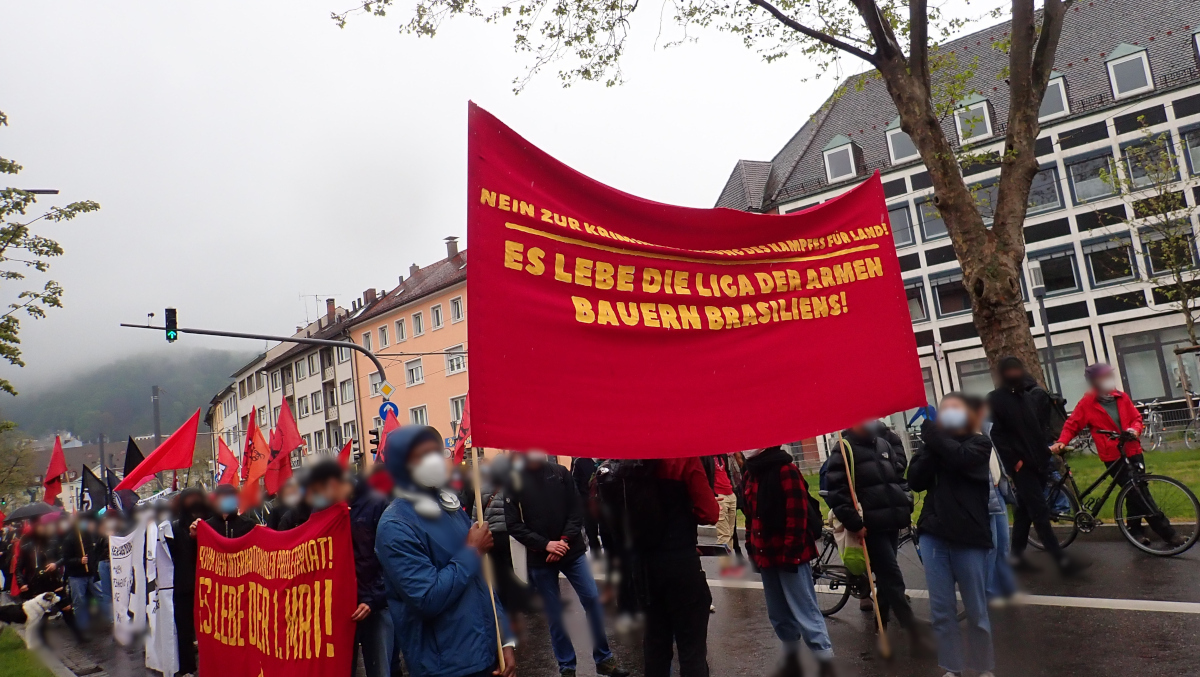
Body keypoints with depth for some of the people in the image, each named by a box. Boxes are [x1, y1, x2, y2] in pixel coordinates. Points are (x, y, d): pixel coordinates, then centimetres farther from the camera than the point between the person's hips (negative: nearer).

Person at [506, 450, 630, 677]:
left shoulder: (561, 473, 2)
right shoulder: (515, 482, -2)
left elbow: (577, 509, 1)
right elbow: (513, 525, -6)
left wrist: (565, 541, -12)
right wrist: (545, 544, -13)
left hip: (572, 552, 1)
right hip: (540, 558, -1)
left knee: (592, 599, -2)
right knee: (554, 614, 5)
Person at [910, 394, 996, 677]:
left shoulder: (979, 443, 2)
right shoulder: (934, 446, 11)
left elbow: (959, 457, -20)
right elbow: (915, 481, -1)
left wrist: (933, 436, -7)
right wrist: (931, 445, -8)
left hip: (969, 537, -3)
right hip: (933, 535, 3)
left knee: (976, 609, 9)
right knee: (941, 609, 6)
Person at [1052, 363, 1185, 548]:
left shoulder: (1122, 397, 6)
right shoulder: (1087, 403, -6)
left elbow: (1136, 417, 12)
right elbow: (1072, 425, -2)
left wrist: (1135, 429, -10)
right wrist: (1061, 442, -16)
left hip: (1133, 451, 4)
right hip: (1112, 456, -4)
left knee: (1137, 491, 8)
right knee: (1137, 493, -7)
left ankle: (1135, 529, 24)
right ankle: (1166, 532, -1)